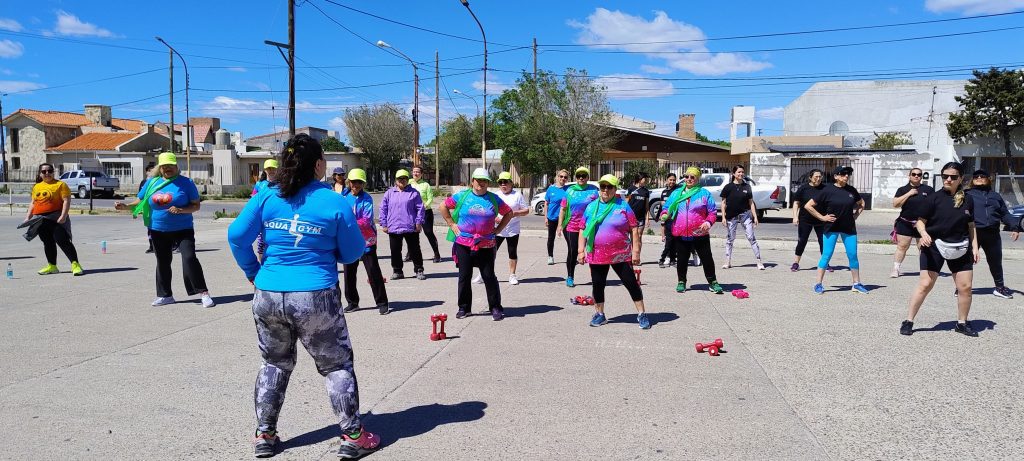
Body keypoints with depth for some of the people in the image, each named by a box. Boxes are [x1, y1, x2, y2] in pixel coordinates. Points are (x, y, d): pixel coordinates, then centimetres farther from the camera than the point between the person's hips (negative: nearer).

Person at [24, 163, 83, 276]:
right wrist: (28, 217, 15)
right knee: (48, 243, 11)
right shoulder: (36, 187, 17)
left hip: (56, 219, -6)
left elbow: (66, 201, -10)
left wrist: (63, 216, -20)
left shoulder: (60, 184, -3)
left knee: (63, 241, -12)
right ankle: (52, 266, 19)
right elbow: (33, 203, 23)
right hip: (40, 220, 6)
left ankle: (75, 264, -13)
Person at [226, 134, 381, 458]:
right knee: (337, 365, 11)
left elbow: (237, 237, 0)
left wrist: (253, 273, 13)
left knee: (274, 364, 22)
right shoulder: (335, 203, -7)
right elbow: (353, 253, 0)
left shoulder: (266, 197, 0)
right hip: (316, 297, -3)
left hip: (268, 296, 4)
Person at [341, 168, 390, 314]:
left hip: (366, 241, -4)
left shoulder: (367, 199, -8)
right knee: (349, 272, 11)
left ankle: (382, 303, 4)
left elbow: (366, 221, -19)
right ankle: (352, 302, 25)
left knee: (374, 272, -3)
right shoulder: (344, 198, 5)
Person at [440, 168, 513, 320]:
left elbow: (508, 213, 16)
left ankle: (496, 308, 10)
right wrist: (451, 224, 4)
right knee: (464, 276, 6)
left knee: (489, 277, 1)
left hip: (486, 245, 0)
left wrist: (498, 229, 7)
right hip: (463, 243, 0)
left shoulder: (494, 199, 6)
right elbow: (444, 206, 11)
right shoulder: (462, 196, 3)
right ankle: (464, 308, 18)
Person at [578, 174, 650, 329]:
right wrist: (581, 250, 5)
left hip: (621, 255, -3)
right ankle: (599, 314, 26)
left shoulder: (623, 205, -1)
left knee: (631, 283, 1)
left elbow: (634, 229, -2)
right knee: (598, 285, 10)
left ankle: (642, 314, 11)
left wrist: (636, 251, -7)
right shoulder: (591, 207, 7)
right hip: (596, 256, 3)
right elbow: (583, 230, 11)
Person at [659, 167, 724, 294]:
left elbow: (713, 211, 2)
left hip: (700, 233, -2)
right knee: (682, 260, 9)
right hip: (680, 234, 2)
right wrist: (665, 214, -7)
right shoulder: (676, 193, 11)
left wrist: (709, 222, -16)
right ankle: (681, 282, 24)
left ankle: (713, 282, 16)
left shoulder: (704, 193, 3)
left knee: (707, 258, 3)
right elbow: (667, 207, 15)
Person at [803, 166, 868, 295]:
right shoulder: (828, 190, -8)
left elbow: (861, 203, 24)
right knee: (826, 255, -3)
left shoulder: (851, 190, 4)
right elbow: (808, 206, -7)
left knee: (853, 255, 7)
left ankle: (857, 283, 18)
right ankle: (819, 283, 5)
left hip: (849, 228, 4)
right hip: (831, 228, -4)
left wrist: (855, 215, 9)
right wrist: (822, 217, -9)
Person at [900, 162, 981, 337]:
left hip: (960, 249, 4)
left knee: (965, 286, 6)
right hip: (935, 246, -4)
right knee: (925, 285, -7)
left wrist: (974, 247, 6)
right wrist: (924, 234, -24)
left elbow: (971, 226, 13)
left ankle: (962, 323, 24)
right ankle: (908, 321, 2)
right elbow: (920, 221, -5)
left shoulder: (967, 200, 5)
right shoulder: (935, 198, -6)